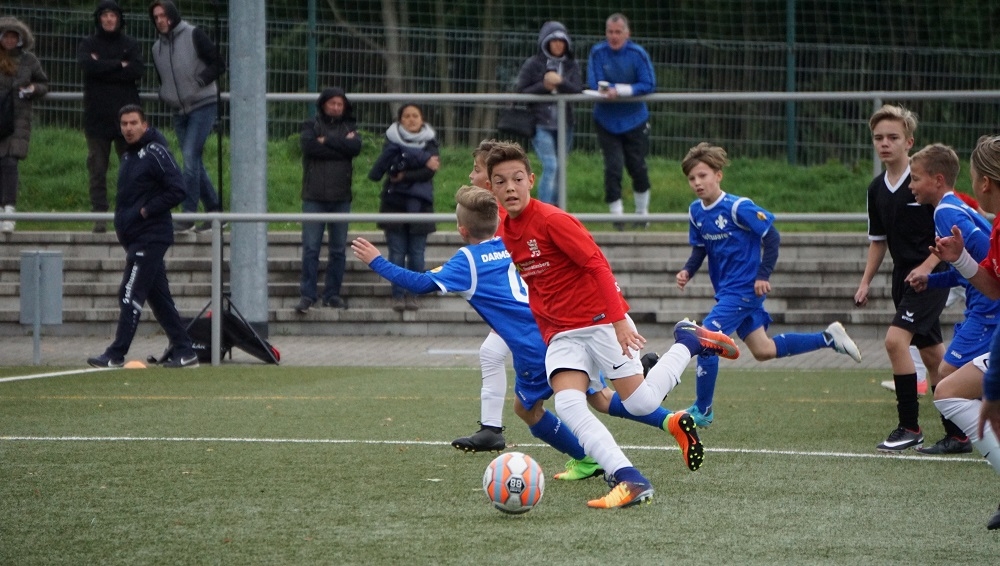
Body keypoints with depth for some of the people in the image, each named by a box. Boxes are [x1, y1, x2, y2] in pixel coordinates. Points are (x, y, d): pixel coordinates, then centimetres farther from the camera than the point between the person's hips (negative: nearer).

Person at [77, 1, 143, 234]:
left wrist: (102, 67, -8)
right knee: (97, 168, -3)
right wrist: (119, 65, -9)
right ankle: (99, 215, -2)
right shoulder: (88, 44, 10)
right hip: (97, 116, 0)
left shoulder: (131, 44, 11)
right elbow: (87, 65, -12)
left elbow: (138, 70, -7)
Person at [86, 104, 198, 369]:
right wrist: (123, 218, 10)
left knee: (130, 295, -11)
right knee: (159, 298, 10)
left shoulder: (156, 153, -11)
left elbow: (176, 191, -17)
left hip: (150, 236, -10)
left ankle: (116, 355, -10)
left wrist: (146, 211, -16)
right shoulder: (128, 156, 17)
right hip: (135, 238, 10)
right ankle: (184, 352, 13)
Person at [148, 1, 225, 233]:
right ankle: (214, 211, 16)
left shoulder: (194, 36, -6)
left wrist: (198, 83, -15)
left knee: (190, 157, -15)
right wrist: (164, 94, 3)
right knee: (193, 162, 7)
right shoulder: (157, 47, 12)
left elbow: (218, 65, -7)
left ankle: (188, 214, -15)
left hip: (203, 106, -7)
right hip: (179, 110, 7)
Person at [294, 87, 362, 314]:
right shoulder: (310, 126, 6)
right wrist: (341, 145, -10)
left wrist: (327, 141, -10)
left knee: (338, 250, 5)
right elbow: (309, 146, -14)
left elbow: (355, 147, -8)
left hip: (341, 197, 2)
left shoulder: (350, 127, 12)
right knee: (310, 248, -6)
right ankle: (307, 294, -4)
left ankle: (333, 294, 12)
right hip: (314, 197, -2)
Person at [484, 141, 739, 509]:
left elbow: (598, 265, -18)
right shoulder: (506, 234, 7)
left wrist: (619, 320, -25)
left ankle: (690, 341, 19)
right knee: (567, 403, -20)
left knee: (641, 403, -7)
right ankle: (631, 481, -27)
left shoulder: (551, 220, -15)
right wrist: (546, 336, 18)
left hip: (601, 322, -6)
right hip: (561, 335, 6)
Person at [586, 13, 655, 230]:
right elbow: (594, 85, -12)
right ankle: (616, 214, 4)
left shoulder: (638, 54, -9)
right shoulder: (597, 53, -8)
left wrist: (618, 90, -25)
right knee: (613, 167, -7)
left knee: (637, 167, 10)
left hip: (634, 120, 0)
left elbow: (648, 85, -14)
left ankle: (642, 212, 29)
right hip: (606, 121, 0)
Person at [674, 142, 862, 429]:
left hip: (744, 290, -9)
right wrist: (687, 271, -4)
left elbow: (771, 236, -16)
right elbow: (699, 249, 14)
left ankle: (702, 411, -3)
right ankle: (829, 338, 28)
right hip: (726, 291, 9)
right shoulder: (696, 212, 3)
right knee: (763, 351, 14)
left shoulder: (737, 208, -19)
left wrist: (763, 275, -18)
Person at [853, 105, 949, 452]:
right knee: (932, 354, 12)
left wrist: (927, 267, -21)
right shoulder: (877, 189, 8)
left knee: (896, 339, -21)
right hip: (904, 278, 7)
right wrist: (866, 281, 11)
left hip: (931, 276, -7)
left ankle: (910, 427, -13)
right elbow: (878, 240, 20)